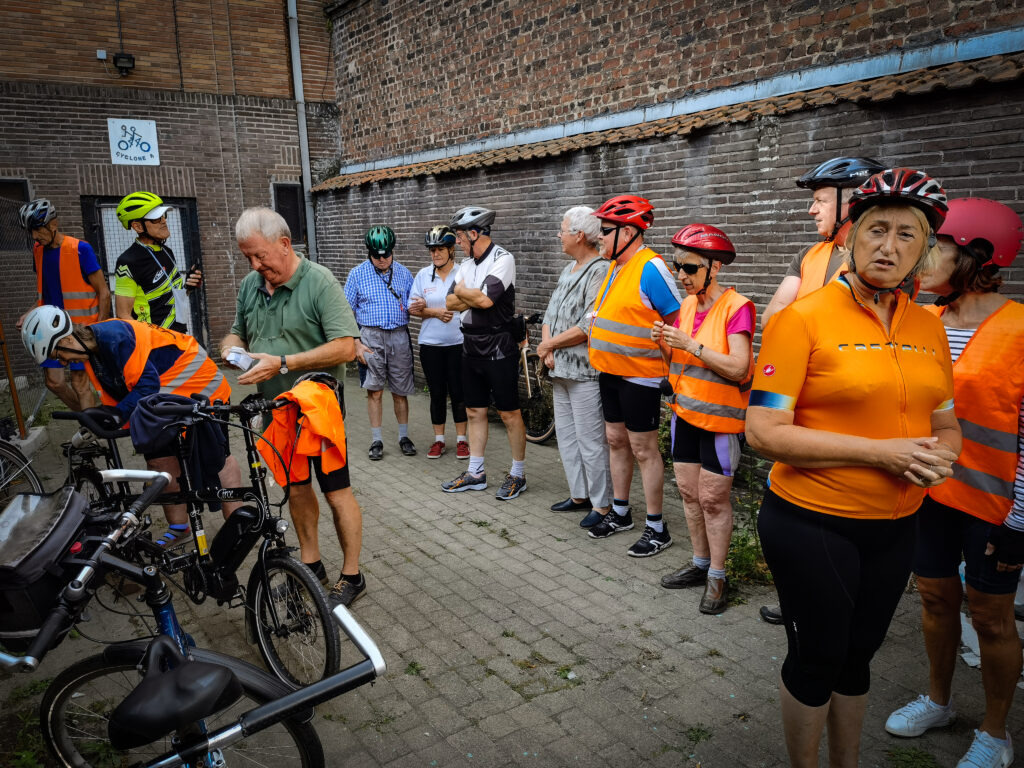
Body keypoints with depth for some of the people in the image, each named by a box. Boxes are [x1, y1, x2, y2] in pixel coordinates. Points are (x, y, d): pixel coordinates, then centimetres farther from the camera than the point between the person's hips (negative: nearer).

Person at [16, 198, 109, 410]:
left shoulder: (80, 249, -11)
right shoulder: (38, 251, 8)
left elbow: (104, 293, -10)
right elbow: (42, 290, 20)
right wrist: (31, 314, 3)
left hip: (80, 327, -6)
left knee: (79, 382, -5)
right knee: (54, 382, 5)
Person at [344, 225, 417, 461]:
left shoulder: (403, 273, 7)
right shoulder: (357, 274, 1)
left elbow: (412, 306, 15)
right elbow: (347, 311, 0)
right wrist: (355, 343, -7)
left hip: (399, 336, 2)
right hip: (371, 337, -2)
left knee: (400, 391, 7)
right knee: (374, 389, 0)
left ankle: (404, 437, 21)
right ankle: (377, 440, 11)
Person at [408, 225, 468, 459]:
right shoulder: (423, 275, 6)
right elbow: (413, 308, 4)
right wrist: (436, 312, -14)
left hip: (458, 343, -2)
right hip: (430, 344, 2)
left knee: (458, 392, 4)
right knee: (437, 393, 9)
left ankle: (461, 439, 18)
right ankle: (438, 439, 22)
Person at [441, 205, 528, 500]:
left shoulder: (502, 260, -11)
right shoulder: (466, 265, 12)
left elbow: (485, 299, -22)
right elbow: (451, 303, 4)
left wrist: (462, 291, -5)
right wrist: (476, 296, -12)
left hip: (498, 348, -8)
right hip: (471, 347, 8)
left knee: (509, 414, 1)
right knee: (475, 412, 13)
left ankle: (518, 475, 13)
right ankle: (475, 473, 24)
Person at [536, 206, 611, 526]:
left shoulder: (600, 272, -14)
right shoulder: (568, 270, 16)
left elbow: (588, 326, -21)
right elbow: (550, 314, 15)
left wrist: (550, 344, -10)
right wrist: (547, 347, -3)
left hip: (585, 371, -10)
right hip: (560, 369, 10)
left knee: (591, 440, -2)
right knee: (566, 436, 17)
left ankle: (602, 504, 10)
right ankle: (579, 495, 30)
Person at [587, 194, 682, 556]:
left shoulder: (650, 268, -17)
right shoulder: (616, 266, 10)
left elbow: (677, 321, -16)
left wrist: (661, 360, -13)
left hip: (639, 376, -9)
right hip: (611, 372, 9)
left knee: (643, 449, 0)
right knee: (616, 441, 16)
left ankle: (656, 528, 13)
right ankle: (620, 513, 32)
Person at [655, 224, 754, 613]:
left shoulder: (736, 307, -15)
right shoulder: (687, 304, 7)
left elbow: (738, 368, -22)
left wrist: (691, 345, -25)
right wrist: (665, 340, -6)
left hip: (720, 418, -7)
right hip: (685, 412, 7)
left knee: (713, 498, 1)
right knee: (688, 492, 14)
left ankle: (717, 576, 16)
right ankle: (700, 563, 29)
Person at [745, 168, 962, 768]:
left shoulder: (929, 329, 5)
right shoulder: (804, 318, -14)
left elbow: (946, 425, 16)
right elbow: (765, 431, -20)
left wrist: (940, 455, -8)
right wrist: (879, 452, -22)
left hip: (895, 527, 6)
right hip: (812, 524, -5)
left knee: (858, 657, 21)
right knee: (816, 658, 10)